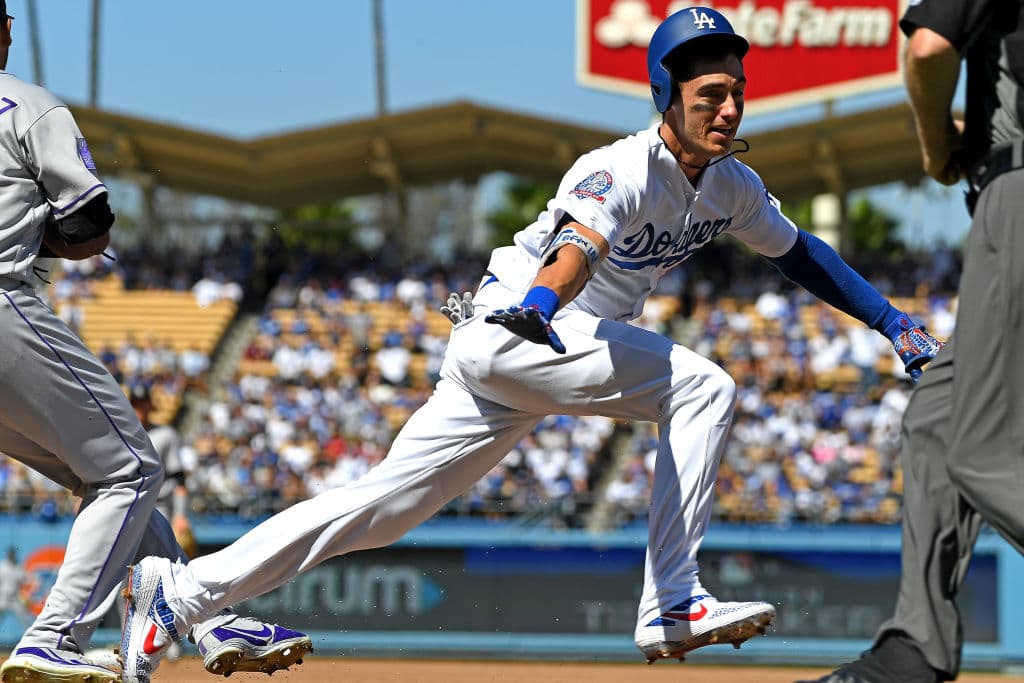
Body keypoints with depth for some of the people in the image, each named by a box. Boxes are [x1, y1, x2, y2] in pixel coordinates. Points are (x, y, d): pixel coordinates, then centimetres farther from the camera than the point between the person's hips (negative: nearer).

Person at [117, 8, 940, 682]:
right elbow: (578, 242, -40)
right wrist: (538, 306, -61)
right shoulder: (624, 172, -20)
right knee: (702, 386, -20)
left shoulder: (733, 188, 6)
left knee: (385, 504, 4)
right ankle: (671, 606, -21)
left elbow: (800, 252, 21)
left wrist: (893, 322, 16)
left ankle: (180, 591, 7)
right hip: (510, 326, -8)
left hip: (553, 346, 8)